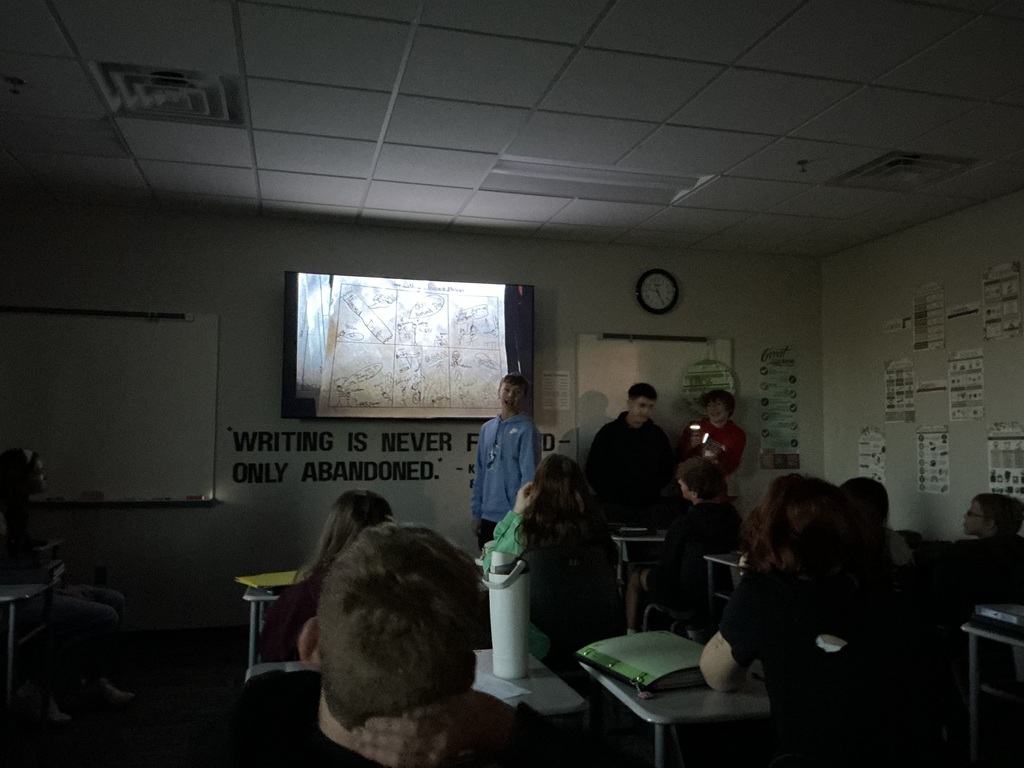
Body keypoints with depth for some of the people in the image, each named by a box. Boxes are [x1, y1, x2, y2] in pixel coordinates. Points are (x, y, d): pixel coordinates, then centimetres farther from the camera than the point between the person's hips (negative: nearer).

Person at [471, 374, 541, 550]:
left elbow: (529, 475, -13)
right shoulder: (487, 428, 9)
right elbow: (481, 474, 12)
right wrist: (477, 513, 10)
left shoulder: (526, 430, -8)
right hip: (488, 515, 6)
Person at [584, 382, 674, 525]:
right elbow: (593, 469, 0)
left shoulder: (658, 435, 7)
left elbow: (667, 470, 15)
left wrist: (651, 490, 3)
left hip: (647, 510, 2)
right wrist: (608, 497, -5)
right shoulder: (609, 432, -1)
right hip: (614, 508, -2)